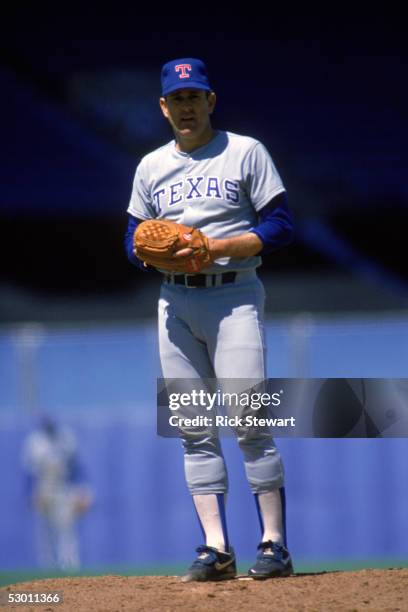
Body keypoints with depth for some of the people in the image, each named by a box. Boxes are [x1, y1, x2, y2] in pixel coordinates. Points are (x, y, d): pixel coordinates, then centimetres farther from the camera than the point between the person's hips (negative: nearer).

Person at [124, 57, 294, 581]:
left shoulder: (246, 153, 2)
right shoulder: (151, 166, 15)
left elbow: (280, 228, -3)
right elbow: (134, 241, 18)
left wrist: (216, 247, -15)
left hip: (234, 295, -4)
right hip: (175, 301, 4)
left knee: (249, 423, -13)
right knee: (194, 430, 0)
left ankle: (274, 545, -10)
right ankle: (216, 549, 1)